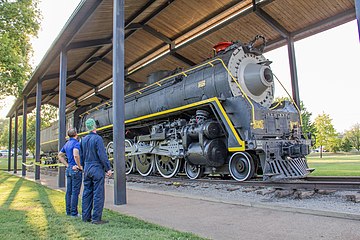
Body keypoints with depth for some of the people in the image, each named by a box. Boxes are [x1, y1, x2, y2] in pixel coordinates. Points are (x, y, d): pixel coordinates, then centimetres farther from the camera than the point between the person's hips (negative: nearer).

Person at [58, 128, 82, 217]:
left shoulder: (67, 144, 13)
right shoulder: (76, 143, -15)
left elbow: (60, 155, 22)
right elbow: (76, 155, -31)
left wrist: (67, 165, 15)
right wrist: (79, 166, -18)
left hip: (69, 169, 9)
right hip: (76, 170, -8)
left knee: (69, 191, 13)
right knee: (75, 192, -3)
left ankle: (68, 211, 20)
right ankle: (74, 212, 2)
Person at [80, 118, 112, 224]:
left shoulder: (83, 139, 9)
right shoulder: (97, 138, -14)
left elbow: (81, 156, 16)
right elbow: (102, 155, -17)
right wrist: (108, 169, -11)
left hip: (87, 169, 8)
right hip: (97, 169, -8)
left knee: (87, 193, 13)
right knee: (98, 194, -2)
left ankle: (86, 216, 20)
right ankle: (96, 218, 0)